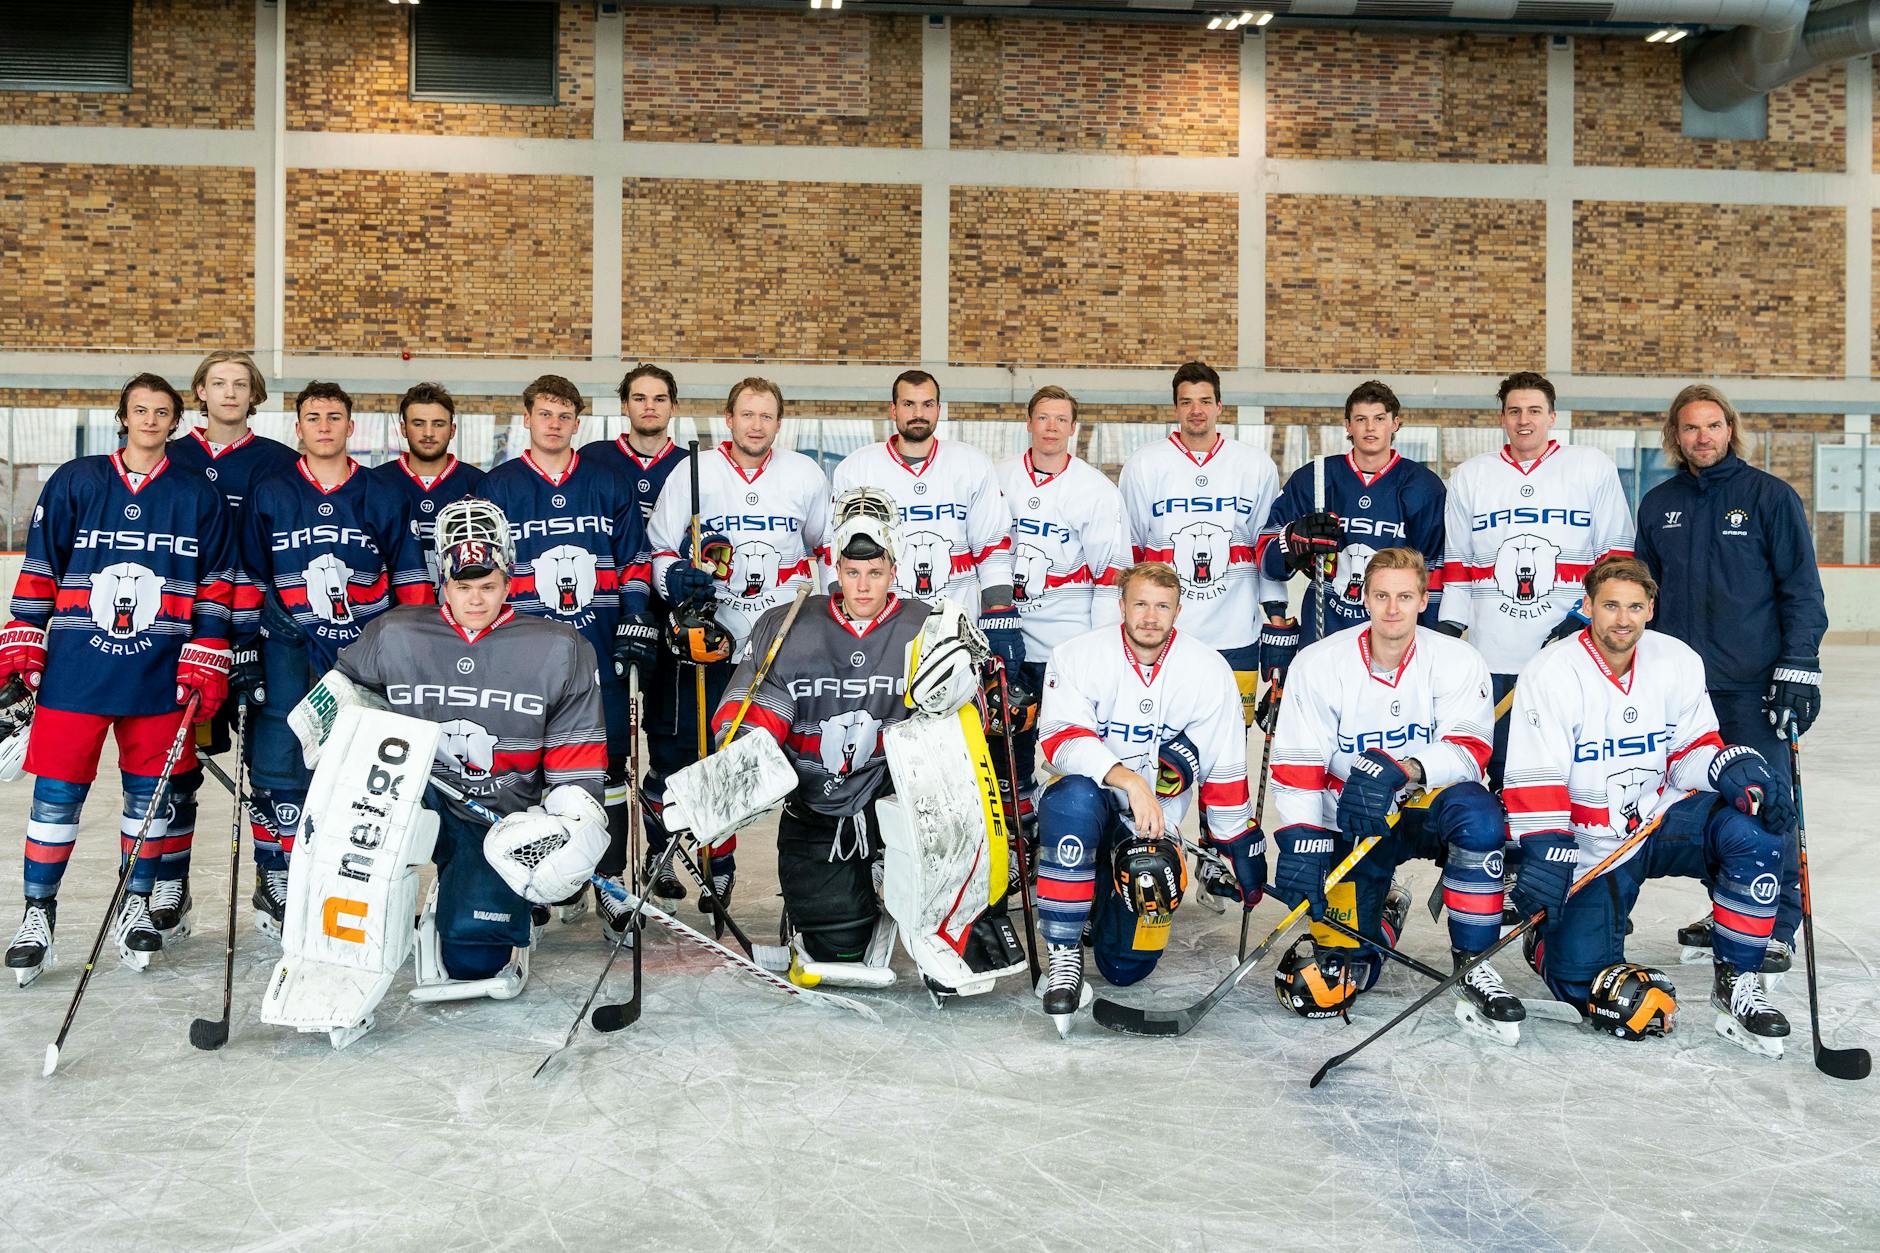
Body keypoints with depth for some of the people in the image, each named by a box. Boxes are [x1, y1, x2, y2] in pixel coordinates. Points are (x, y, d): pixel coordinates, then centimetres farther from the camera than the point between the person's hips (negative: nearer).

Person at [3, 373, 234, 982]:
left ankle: (136, 904, 23)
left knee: (149, 792, 8)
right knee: (57, 791, 0)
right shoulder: (74, 482, 4)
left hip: (161, 679, 1)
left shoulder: (199, 497, 6)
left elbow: (215, 587, 6)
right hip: (74, 669, -1)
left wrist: (206, 662, 0)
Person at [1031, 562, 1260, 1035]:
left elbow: (1224, 773, 3)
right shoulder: (1080, 655, -10)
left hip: (1154, 822, 2)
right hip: (1091, 809, -2)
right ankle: (1063, 951, -25)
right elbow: (1060, 739, -24)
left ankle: (1109, 901, 29)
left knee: (1126, 968, -8)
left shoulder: (1209, 670, -4)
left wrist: (1243, 852, 7)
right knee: (1075, 798, -40)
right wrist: (1128, 779, -37)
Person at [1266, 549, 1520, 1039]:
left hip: (1427, 809, 0)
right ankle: (1382, 914, 28)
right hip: (1352, 823, 0)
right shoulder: (1318, 663, -9)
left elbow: (1469, 752, -21)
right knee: (1331, 978, -10)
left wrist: (1404, 768, -40)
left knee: (1478, 815, -37)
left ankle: (1474, 966, -19)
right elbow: (1297, 766, -10)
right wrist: (1302, 845, -22)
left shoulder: (1457, 661, -9)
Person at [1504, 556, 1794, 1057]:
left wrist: (1736, 767, -17)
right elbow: (1536, 782, -16)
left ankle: (1736, 979, -10)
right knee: (1579, 978, -13)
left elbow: (1693, 749, 5)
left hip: (1664, 818, 4)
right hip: (1589, 847, -3)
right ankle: (1549, 930, 26)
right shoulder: (1550, 674, -14)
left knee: (1752, 830, -26)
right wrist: (1546, 855, -26)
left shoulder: (1679, 663, -1)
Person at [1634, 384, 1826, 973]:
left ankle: (1776, 928, 7)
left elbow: (1801, 589, -3)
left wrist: (1799, 666, -11)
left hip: (1754, 682, -4)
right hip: (1682, 682, 4)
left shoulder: (1771, 496, -1)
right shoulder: (1658, 505, 11)